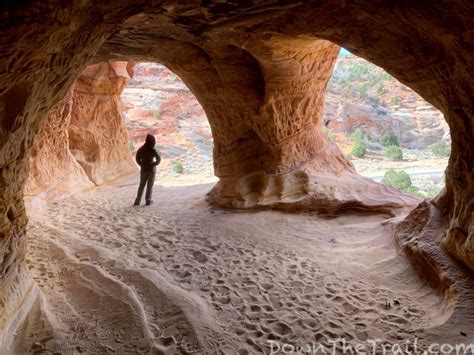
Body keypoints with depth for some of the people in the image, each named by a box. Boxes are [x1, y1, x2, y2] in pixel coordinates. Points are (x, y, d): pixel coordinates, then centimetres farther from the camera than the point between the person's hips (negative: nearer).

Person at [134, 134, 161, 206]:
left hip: (144, 169, 4)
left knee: (142, 185, 14)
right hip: (151, 169, -4)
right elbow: (158, 159, -22)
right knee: (150, 185, 8)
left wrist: (142, 165, 9)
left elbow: (137, 158, 3)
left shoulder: (141, 149, -2)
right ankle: (148, 200, 11)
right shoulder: (153, 150, -15)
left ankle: (138, 201, 12)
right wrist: (154, 164, -6)